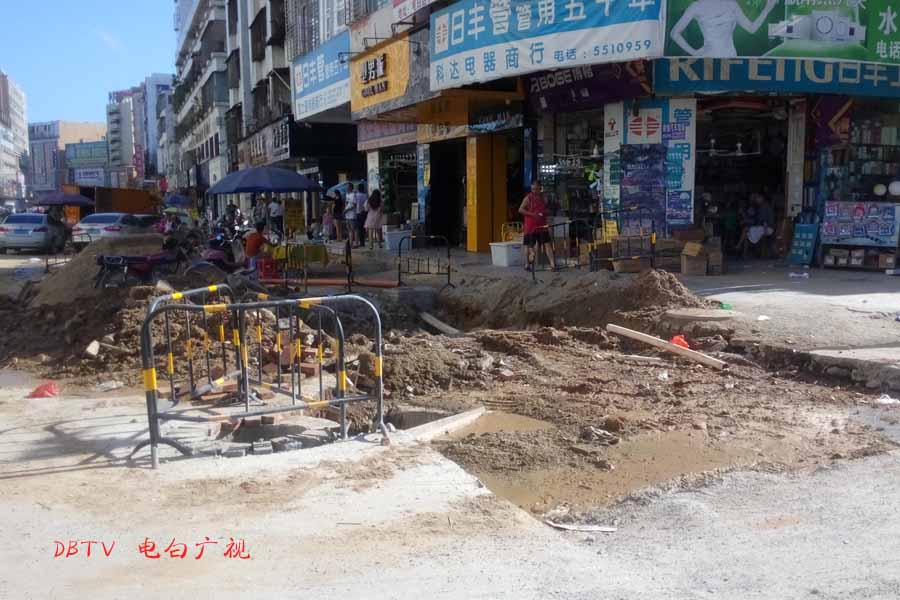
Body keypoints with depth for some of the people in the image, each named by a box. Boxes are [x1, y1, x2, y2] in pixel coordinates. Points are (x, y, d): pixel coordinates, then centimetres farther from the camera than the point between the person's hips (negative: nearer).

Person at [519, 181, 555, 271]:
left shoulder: (543, 197, 11)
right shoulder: (528, 198, -3)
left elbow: (546, 209, 26)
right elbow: (520, 210, -10)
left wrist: (545, 213, 2)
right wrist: (532, 214, -19)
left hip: (542, 226, 4)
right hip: (530, 226, -4)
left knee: (547, 244, -5)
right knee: (529, 246, 4)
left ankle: (552, 264, -9)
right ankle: (527, 264, 14)